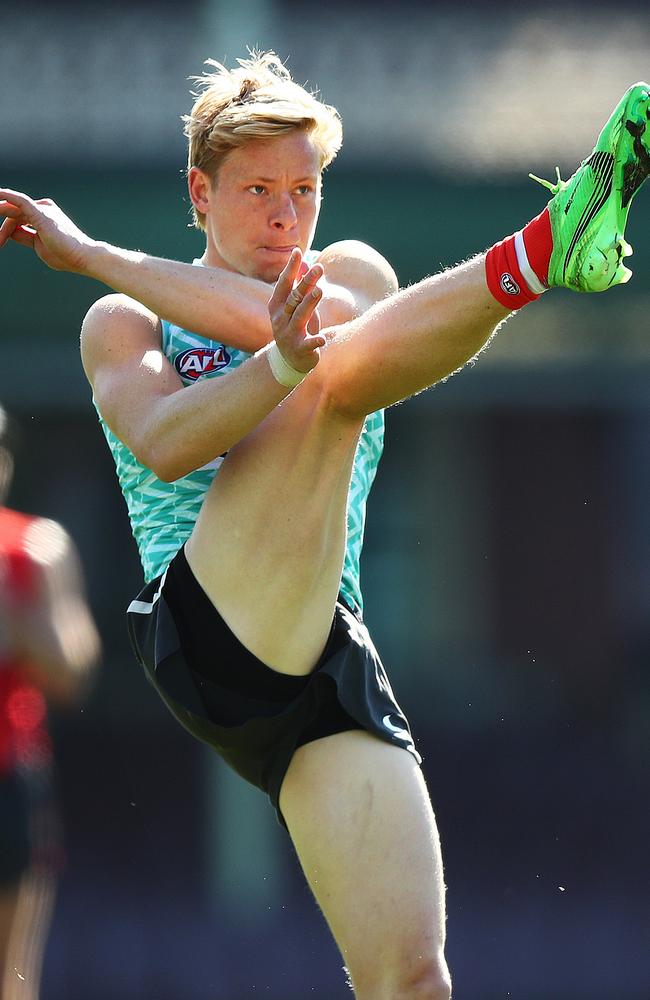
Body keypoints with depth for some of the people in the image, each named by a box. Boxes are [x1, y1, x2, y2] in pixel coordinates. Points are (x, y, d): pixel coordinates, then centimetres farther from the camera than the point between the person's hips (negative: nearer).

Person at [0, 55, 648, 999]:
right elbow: (163, 446, -7)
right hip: (203, 631, -4)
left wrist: (90, 253, -4)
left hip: (328, 662, 4)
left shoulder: (352, 277, 23)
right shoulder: (125, 322, 17)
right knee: (334, 369, -23)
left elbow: (294, 317, -4)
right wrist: (284, 360, -26)